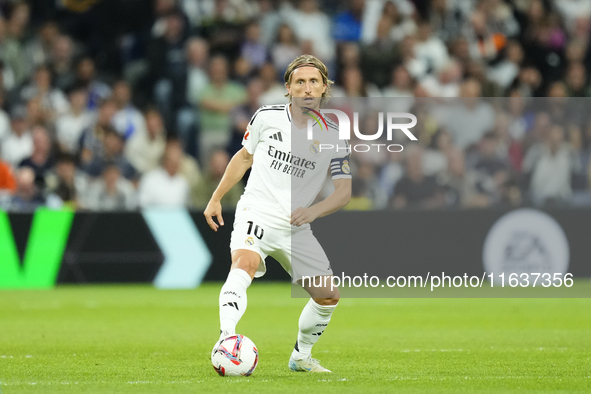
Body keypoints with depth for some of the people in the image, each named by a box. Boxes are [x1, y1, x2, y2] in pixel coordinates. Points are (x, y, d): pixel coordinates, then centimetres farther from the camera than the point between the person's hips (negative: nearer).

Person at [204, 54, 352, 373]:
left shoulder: (333, 137, 0)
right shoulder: (267, 117, -1)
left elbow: (344, 191, -2)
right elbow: (245, 156, 16)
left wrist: (314, 210, -21)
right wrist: (216, 198, 15)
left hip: (297, 228, 3)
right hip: (256, 214, -3)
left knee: (328, 296, 6)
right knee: (244, 265, -34)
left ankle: (301, 356, 30)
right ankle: (227, 341, -51)